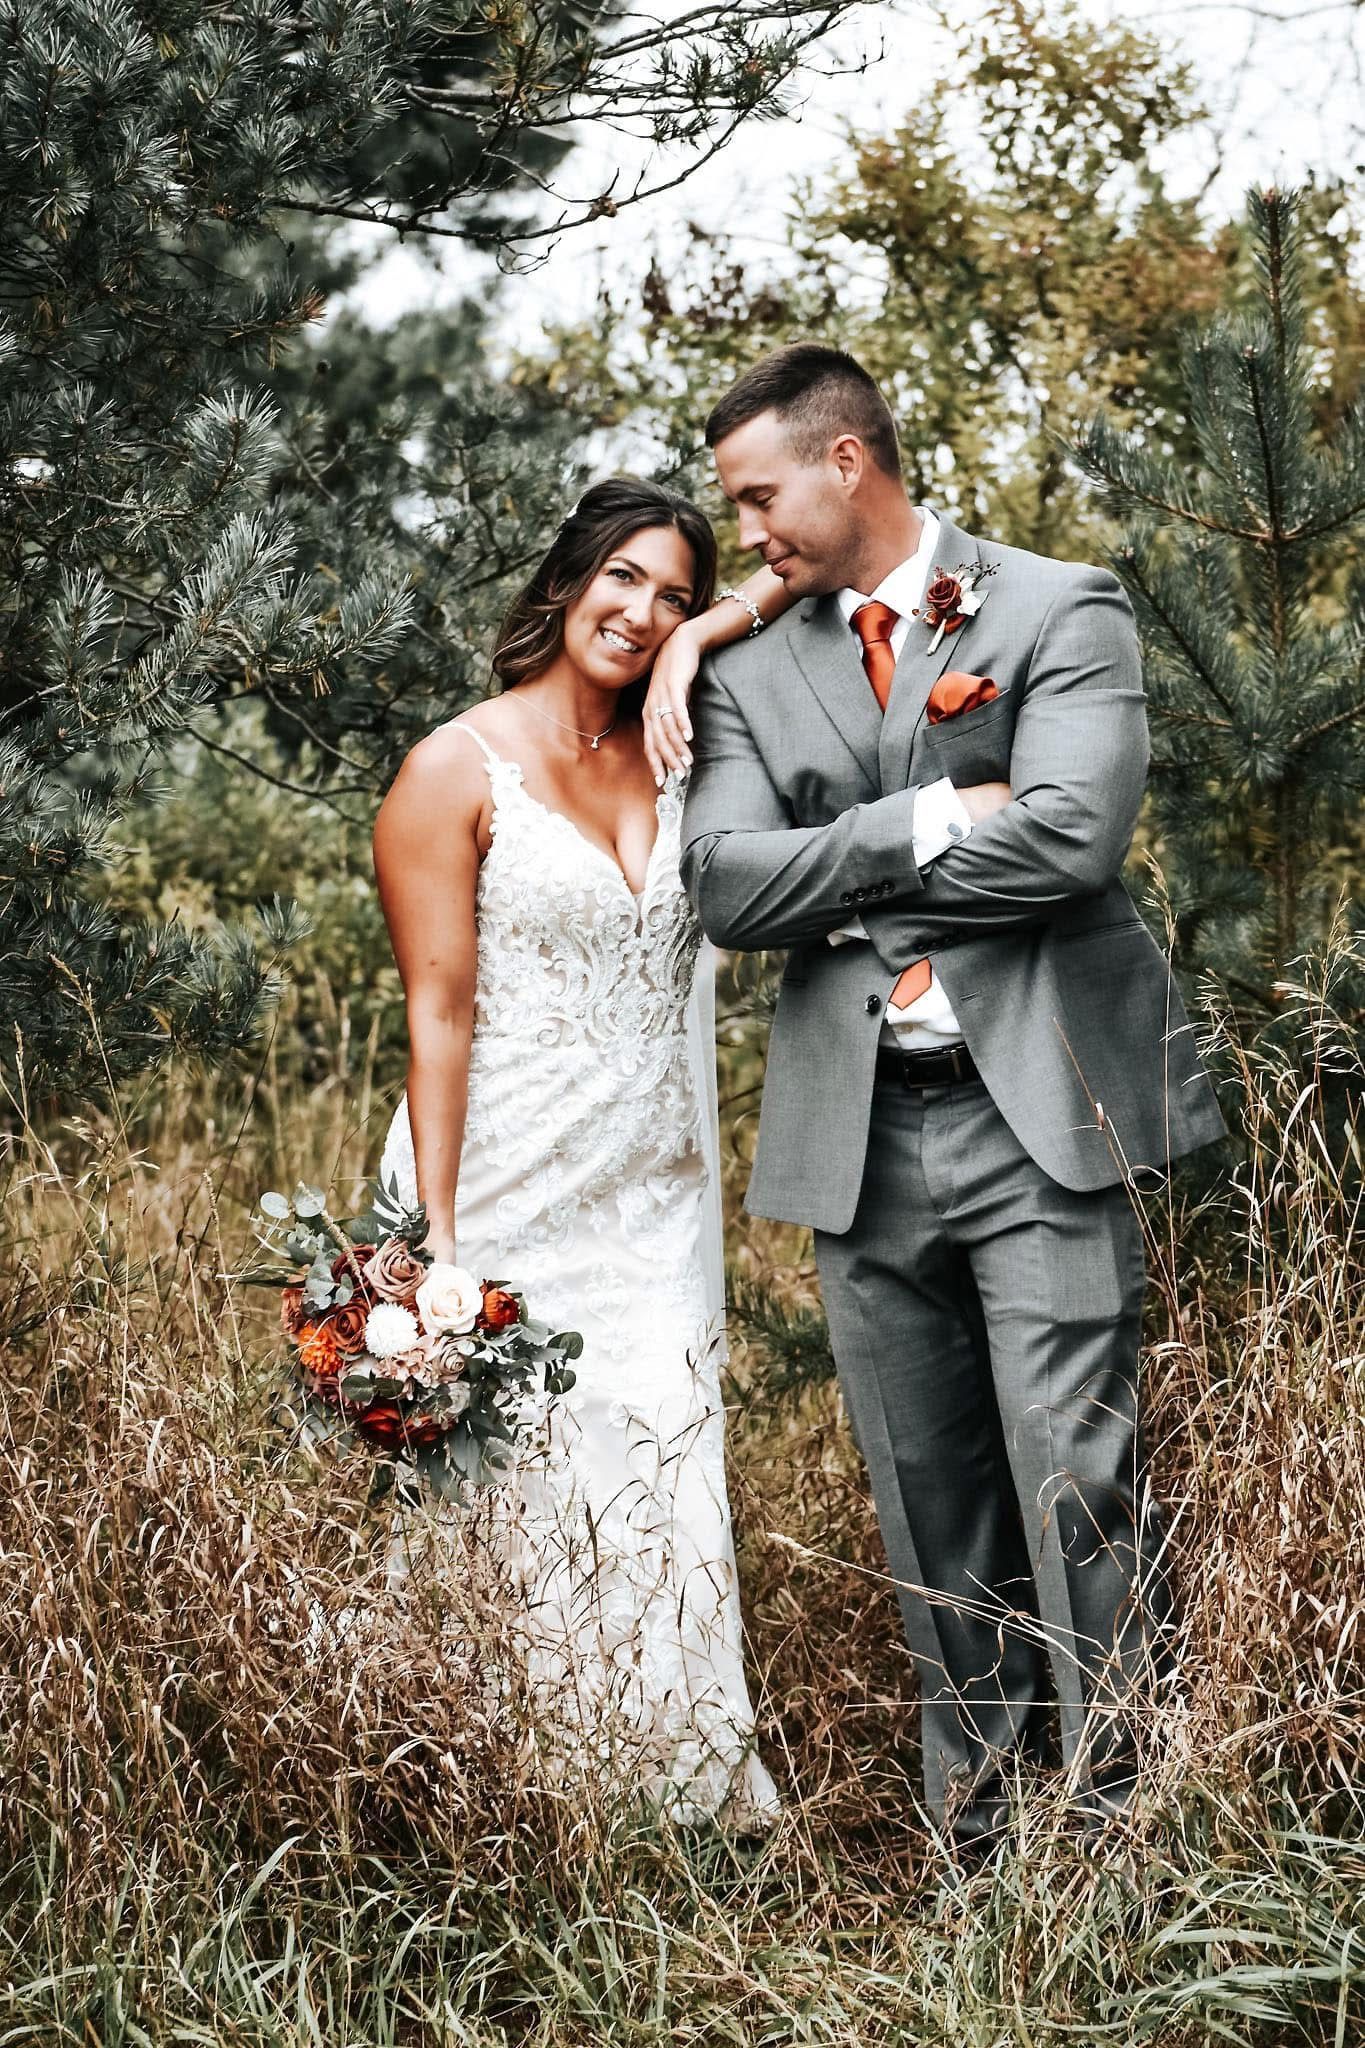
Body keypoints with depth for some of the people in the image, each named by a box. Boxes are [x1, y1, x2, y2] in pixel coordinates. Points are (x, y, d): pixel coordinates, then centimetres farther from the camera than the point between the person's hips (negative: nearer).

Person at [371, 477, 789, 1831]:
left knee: (666, 1508, 6)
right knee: (529, 1514, -1)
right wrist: (436, 1243, -14)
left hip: (655, 1209, 5)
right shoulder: (458, 771, -5)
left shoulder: (671, 751, 10)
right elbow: (438, 1016, -9)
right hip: (512, 1210, -5)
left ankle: (699, 1810, 16)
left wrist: (699, 639, 1)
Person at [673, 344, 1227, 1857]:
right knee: (929, 1508, 9)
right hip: (857, 1141, 4)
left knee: (1080, 1482, -7)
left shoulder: (1058, 610, 1)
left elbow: (1072, 835, -15)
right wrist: (929, 824, -10)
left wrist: (844, 879, -5)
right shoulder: (750, 671, 13)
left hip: (1039, 1116, -4)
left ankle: (1137, 1830, 4)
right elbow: (725, 886, -1)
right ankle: (975, 1839, 19)